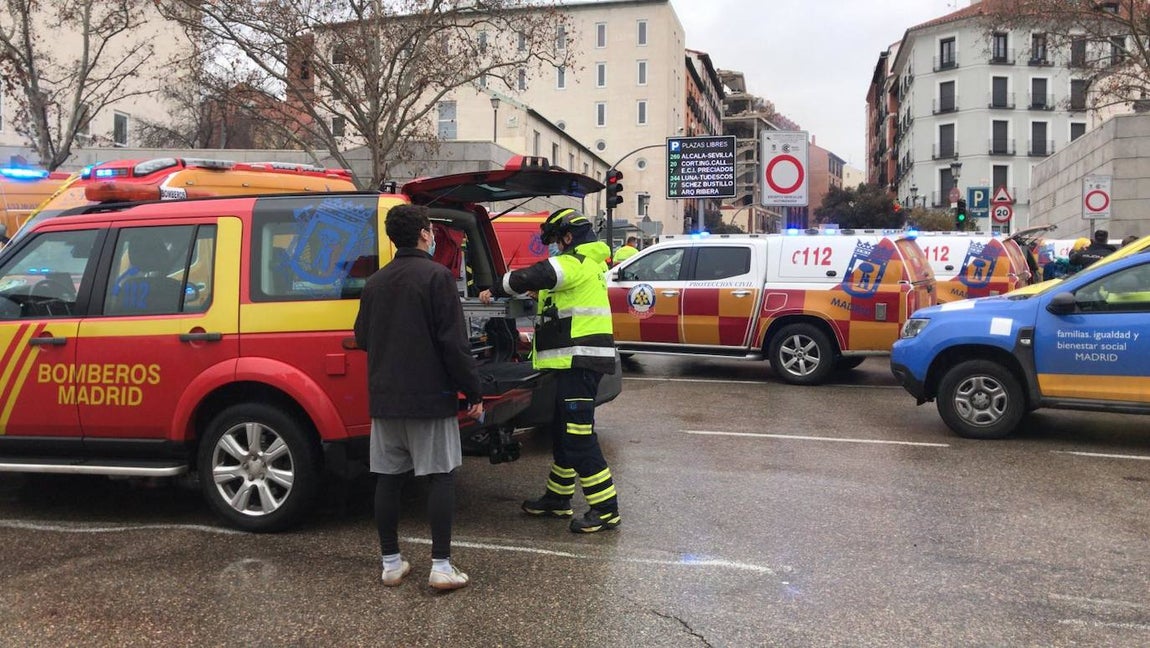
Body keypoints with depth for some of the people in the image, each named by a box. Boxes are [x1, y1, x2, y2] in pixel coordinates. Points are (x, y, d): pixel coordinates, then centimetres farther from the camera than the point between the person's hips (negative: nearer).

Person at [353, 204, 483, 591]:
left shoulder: (375, 282, 8)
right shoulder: (437, 276, -10)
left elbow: (362, 338, 15)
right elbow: (454, 342, -15)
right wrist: (474, 392, -8)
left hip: (384, 397, 6)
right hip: (430, 397, -5)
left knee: (387, 479, 10)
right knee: (441, 477, 2)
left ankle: (391, 563, 17)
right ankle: (441, 567, 2)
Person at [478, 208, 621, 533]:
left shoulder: (576, 264, -13)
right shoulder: (587, 264, 20)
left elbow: (528, 278, -18)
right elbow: (540, 281, 28)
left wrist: (493, 291, -4)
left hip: (579, 362, -11)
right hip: (575, 362, 11)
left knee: (578, 434, -9)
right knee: (563, 431, 18)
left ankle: (605, 508, -4)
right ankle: (558, 497, 30)